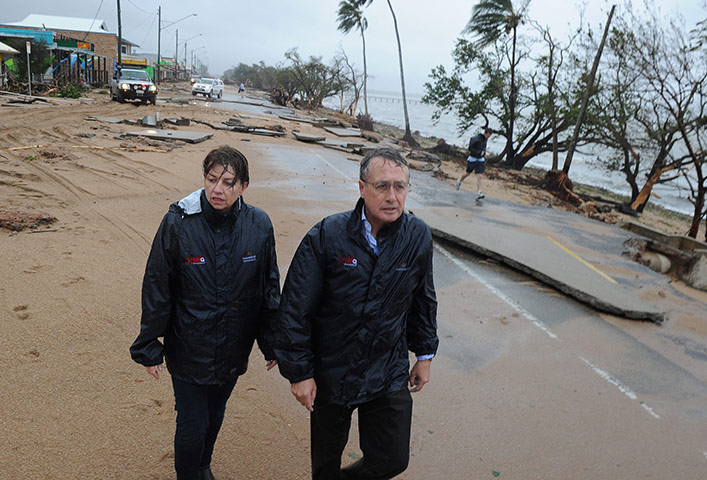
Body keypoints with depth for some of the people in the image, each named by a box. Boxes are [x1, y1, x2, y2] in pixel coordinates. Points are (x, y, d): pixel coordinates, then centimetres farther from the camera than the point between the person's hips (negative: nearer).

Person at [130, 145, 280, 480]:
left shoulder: (259, 225, -11)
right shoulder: (178, 223, -17)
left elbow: (270, 288, 0)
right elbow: (156, 289, -8)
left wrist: (272, 344, 5)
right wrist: (148, 348, -3)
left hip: (233, 350, 3)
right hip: (188, 349, -3)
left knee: (214, 417, 24)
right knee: (192, 426, 8)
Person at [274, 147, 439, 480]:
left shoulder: (418, 238, -8)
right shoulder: (326, 237, -17)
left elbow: (423, 299, 9)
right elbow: (295, 310, -12)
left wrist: (425, 354, 13)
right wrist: (299, 372, -9)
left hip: (389, 374, 2)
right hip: (330, 373, -1)